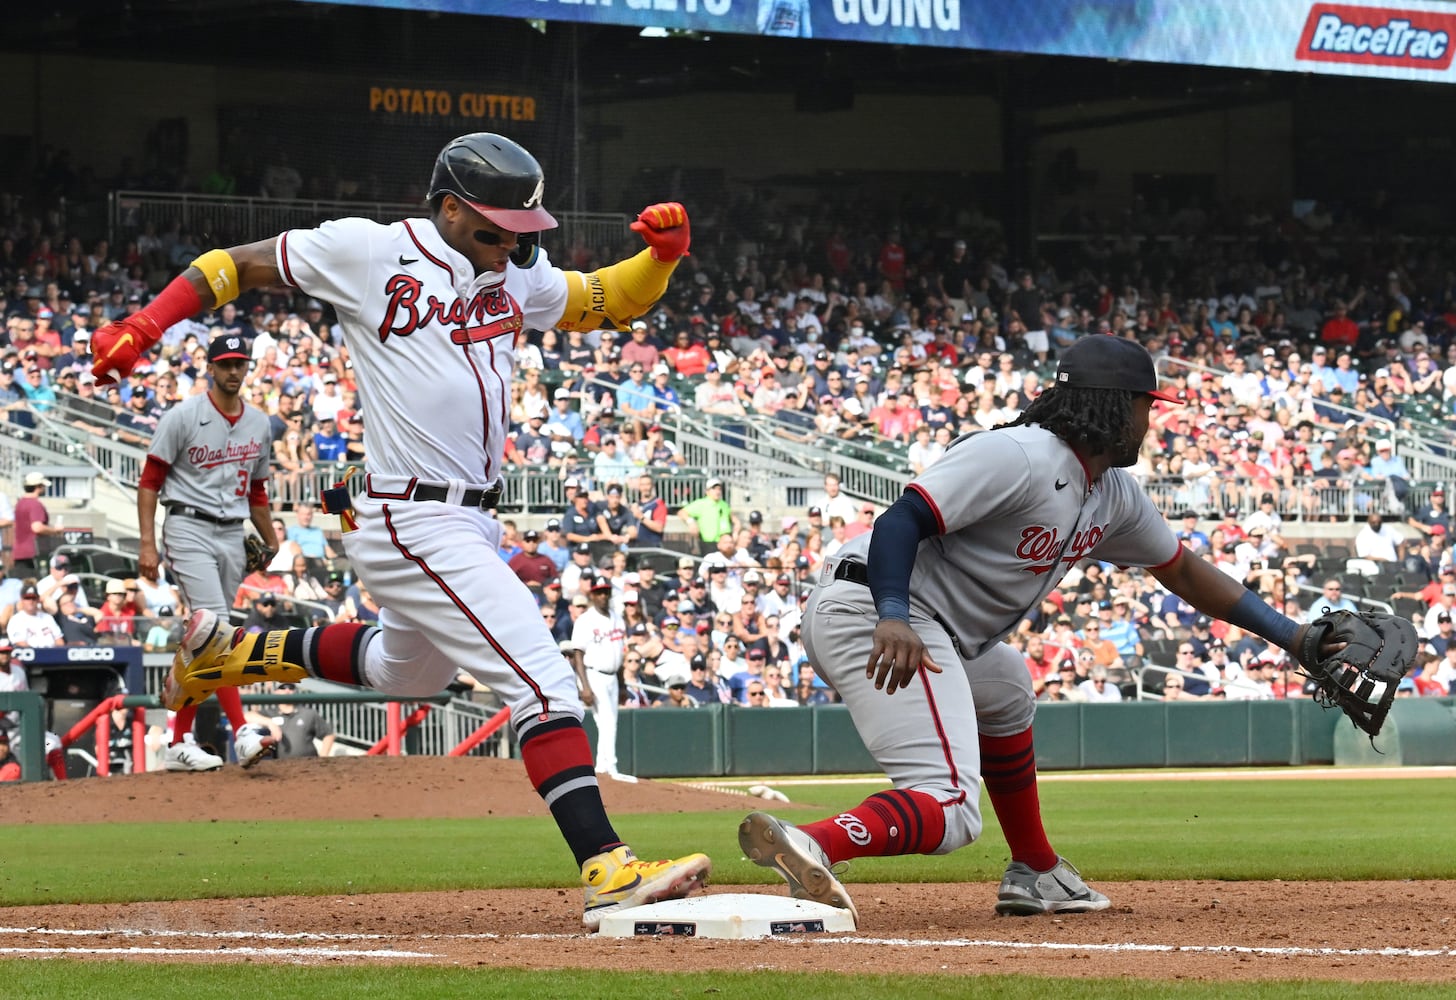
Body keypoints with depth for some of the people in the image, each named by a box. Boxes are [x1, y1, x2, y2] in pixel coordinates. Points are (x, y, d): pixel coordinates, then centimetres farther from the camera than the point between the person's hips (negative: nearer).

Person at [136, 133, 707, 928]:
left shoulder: (514, 274, 11)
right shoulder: (366, 251, -8)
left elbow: (612, 301, 20)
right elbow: (236, 264, -1)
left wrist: (664, 251, -1)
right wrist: (143, 326, -13)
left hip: (469, 524, 9)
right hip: (415, 525, -9)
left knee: (408, 668, 32)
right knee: (543, 681, -18)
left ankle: (228, 651, 46)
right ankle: (606, 873, -23)